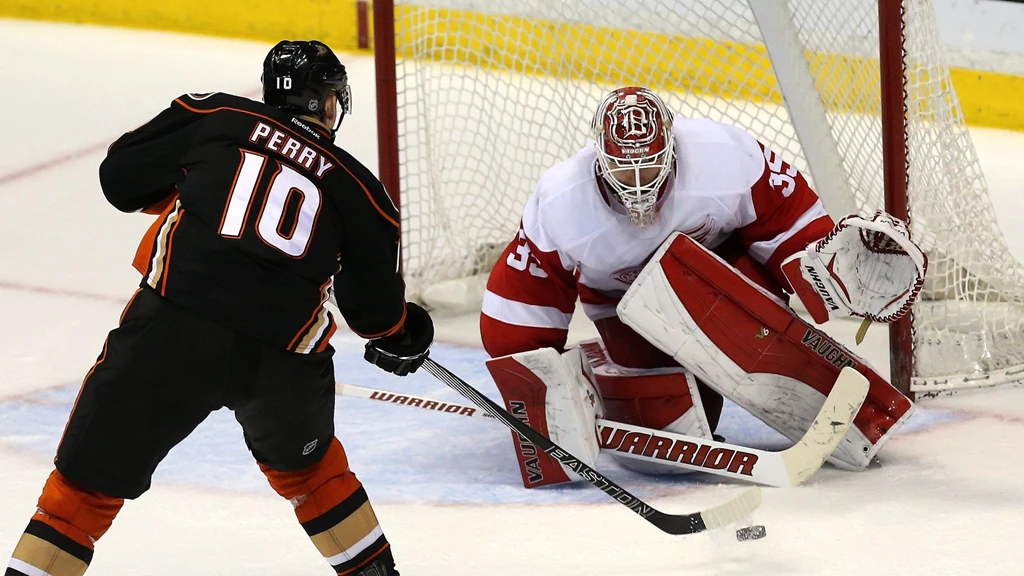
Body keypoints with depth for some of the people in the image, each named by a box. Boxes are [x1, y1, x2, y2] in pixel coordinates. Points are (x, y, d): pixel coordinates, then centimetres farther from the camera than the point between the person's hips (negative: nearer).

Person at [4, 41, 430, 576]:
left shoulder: (218, 116, 12)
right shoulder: (354, 185, 15)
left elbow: (121, 176, 13)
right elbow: (375, 305, 19)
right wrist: (401, 335, 41)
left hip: (173, 330, -2)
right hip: (285, 361, 2)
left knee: (88, 481, 4)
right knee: (305, 465, 32)